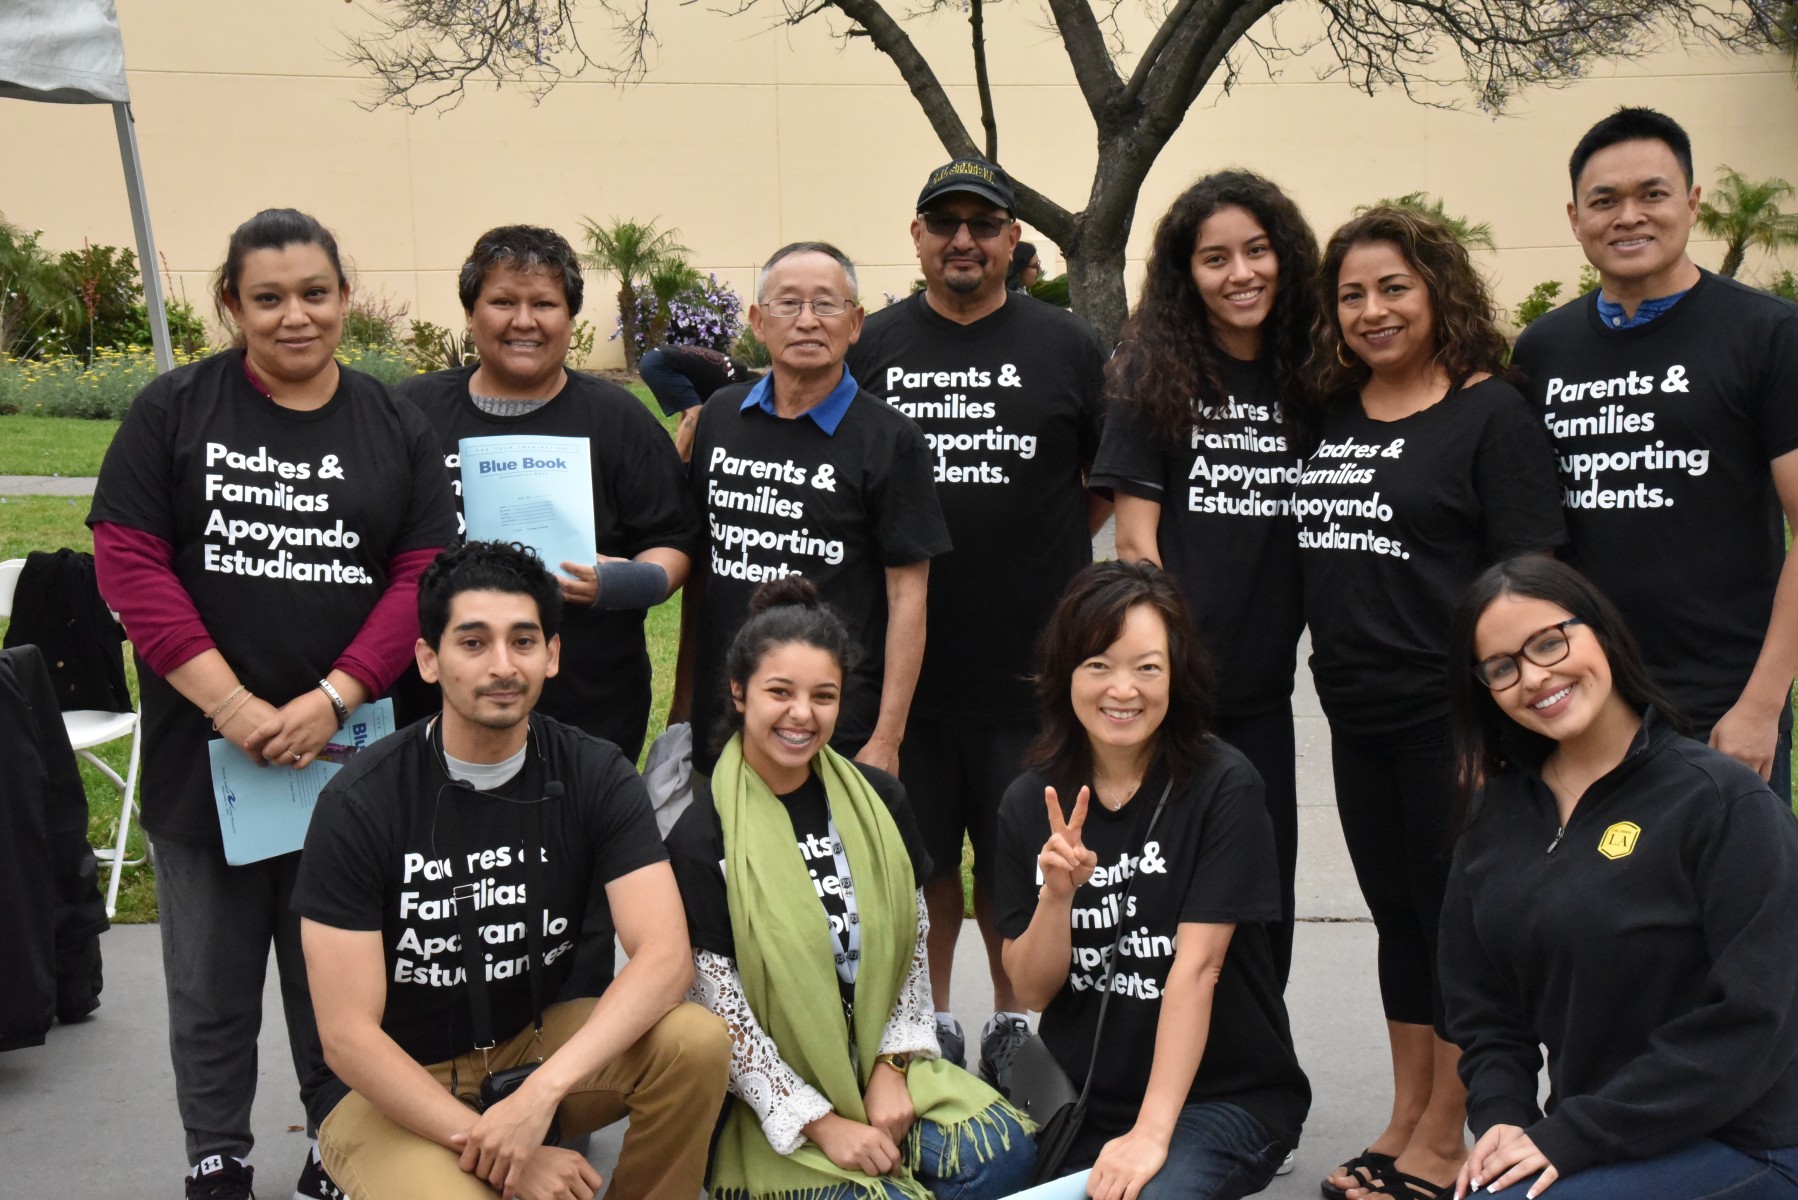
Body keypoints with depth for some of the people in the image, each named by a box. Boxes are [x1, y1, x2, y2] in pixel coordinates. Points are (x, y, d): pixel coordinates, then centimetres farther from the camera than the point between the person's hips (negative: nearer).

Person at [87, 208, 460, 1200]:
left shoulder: (396, 430, 4)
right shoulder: (174, 411, -1)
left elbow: (424, 578, -3)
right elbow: (128, 561, -7)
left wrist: (329, 703, -15)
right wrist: (232, 705, -15)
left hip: (348, 752, 1)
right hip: (203, 750, 0)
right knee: (210, 981, 11)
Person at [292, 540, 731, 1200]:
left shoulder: (597, 776, -9)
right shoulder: (360, 802, -17)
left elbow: (665, 955, -20)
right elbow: (348, 1035, -18)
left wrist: (540, 1092, -33)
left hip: (537, 1045, 4)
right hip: (394, 1084, -3)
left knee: (696, 1039, -23)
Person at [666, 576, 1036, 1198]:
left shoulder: (877, 799, 4)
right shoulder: (702, 837, -10)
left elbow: (913, 946, 8)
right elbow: (719, 1008, -12)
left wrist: (893, 1066, -5)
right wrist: (820, 1122, -14)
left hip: (884, 1062, 4)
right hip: (776, 1100, -4)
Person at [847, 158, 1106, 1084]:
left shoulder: (1067, 345, 4)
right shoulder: (870, 348, 6)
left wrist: (1045, 556, 3)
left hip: (1030, 657, -1)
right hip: (905, 652, 1)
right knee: (919, 849, 11)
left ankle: (1013, 1019, 24)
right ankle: (932, 1018, 26)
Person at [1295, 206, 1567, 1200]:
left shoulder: (1490, 411, -8)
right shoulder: (1330, 415, 10)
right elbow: (1316, 559, 20)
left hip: (1453, 711, -6)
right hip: (1358, 714, 6)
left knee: (1456, 916, 3)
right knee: (1397, 915, 15)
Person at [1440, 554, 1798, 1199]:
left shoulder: (1725, 801, -11)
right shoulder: (1496, 821, 8)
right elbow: (1479, 1006, 11)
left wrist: (1571, 1137, -19)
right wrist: (1502, 1118, -9)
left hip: (1737, 1147, -6)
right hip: (1579, 1141, 6)